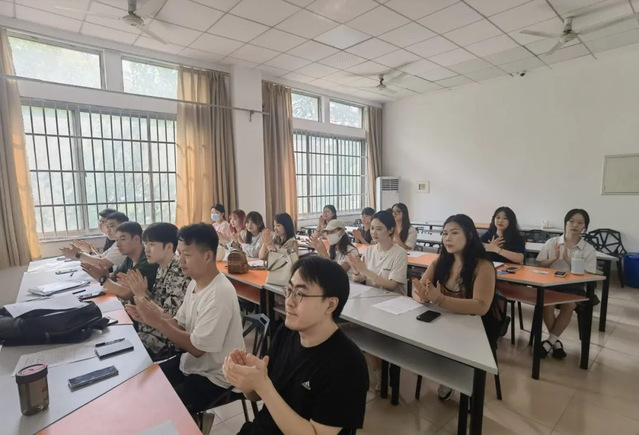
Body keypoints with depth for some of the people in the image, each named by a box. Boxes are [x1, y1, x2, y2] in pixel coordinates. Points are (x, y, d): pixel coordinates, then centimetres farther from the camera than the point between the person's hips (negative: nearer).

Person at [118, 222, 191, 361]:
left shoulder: (179, 275, -26)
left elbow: (169, 320, -23)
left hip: (165, 342, -8)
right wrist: (136, 289, -3)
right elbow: (157, 301, 10)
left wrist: (142, 294, -20)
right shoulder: (162, 268, 3)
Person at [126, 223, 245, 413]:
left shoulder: (220, 294, -29)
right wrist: (149, 318, -12)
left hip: (212, 377, -8)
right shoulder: (194, 284, 0)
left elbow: (197, 347, -24)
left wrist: (158, 322, -23)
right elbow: (179, 326, 5)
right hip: (190, 363, 8)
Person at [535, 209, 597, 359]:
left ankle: (549, 342, -18)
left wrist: (568, 259, -14)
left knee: (569, 305, -32)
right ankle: (555, 341, -12)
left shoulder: (589, 249, 4)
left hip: (574, 286, 0)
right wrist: (554, 258, -11)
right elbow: (539, 266, 8)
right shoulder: (551, 242, 6)